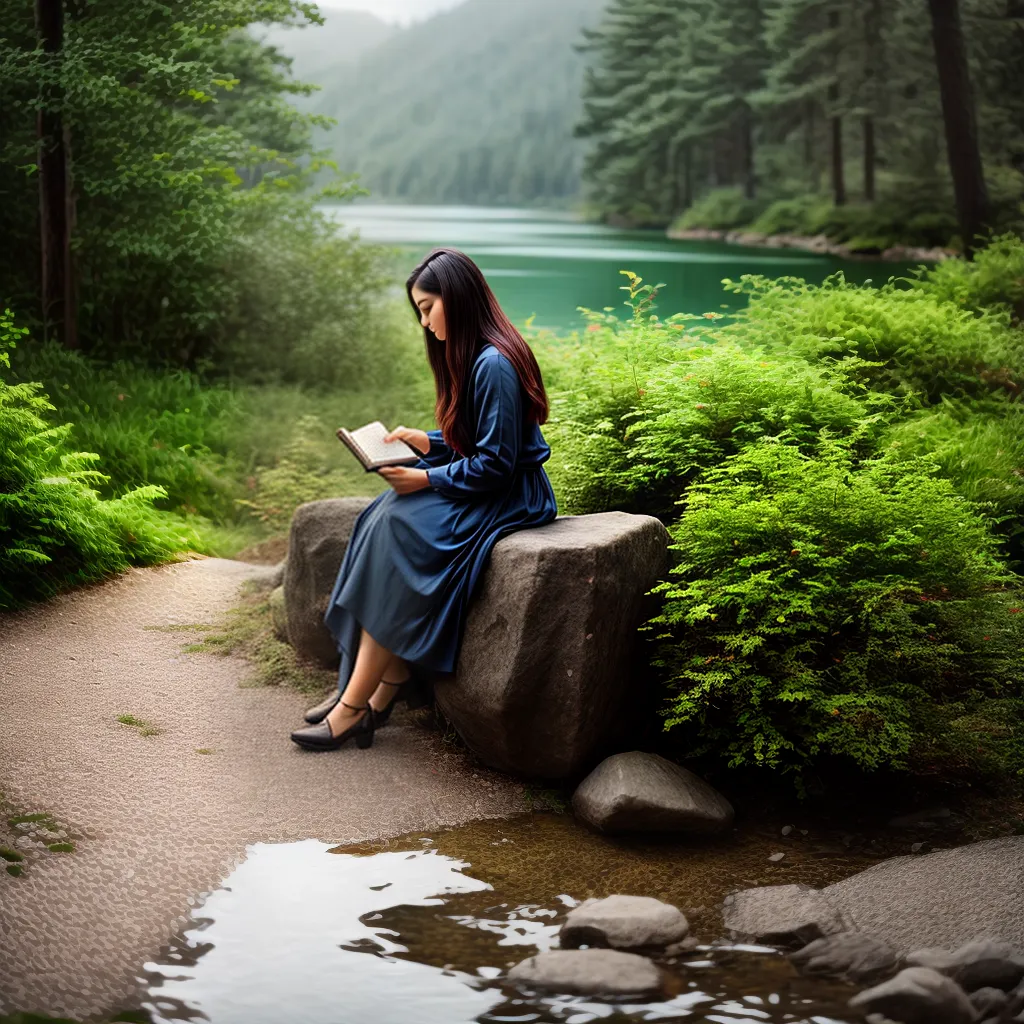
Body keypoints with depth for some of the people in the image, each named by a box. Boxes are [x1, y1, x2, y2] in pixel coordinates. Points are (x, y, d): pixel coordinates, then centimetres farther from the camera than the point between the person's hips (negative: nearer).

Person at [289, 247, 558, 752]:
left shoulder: (496, 364, -19)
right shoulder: (469, 356, 12)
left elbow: (495, 464, -20)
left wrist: (428, 479, -17)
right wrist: (425, 442, 4)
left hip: (510, 498, -9)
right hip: (479, 484, 9)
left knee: (398, 526, -22)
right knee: (383, 517, -11)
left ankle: (355, 705, -18)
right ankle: (381, 691, -15)